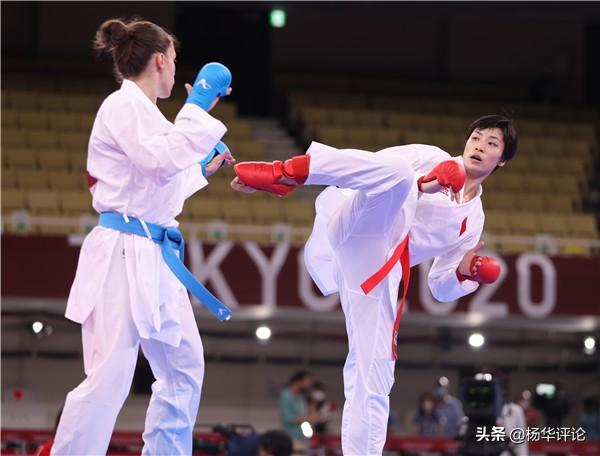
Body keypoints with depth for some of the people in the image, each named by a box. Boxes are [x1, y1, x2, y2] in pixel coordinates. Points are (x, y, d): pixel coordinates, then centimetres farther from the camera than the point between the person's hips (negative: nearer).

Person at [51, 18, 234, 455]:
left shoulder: (140, 110, 20)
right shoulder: (124, 105, -10)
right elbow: (164, 160, -23)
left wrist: (204, 169, 36)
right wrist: (198, 106, -16)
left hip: (154, 259, 10)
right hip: (124, 255, -10)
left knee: (184, 367, 15)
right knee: (109, 376, -14)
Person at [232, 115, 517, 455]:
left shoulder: (473, 221, 27)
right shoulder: (431, 157, 14)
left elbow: (441, 287, 29)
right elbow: (372, 164, 1)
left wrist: (465, 273, 7)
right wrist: (416, 184, -14)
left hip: (376, 273, 5)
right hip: (359, 225, -5)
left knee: (374, 374, 0)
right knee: (396, 171, -35)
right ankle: (280, 174, -40)